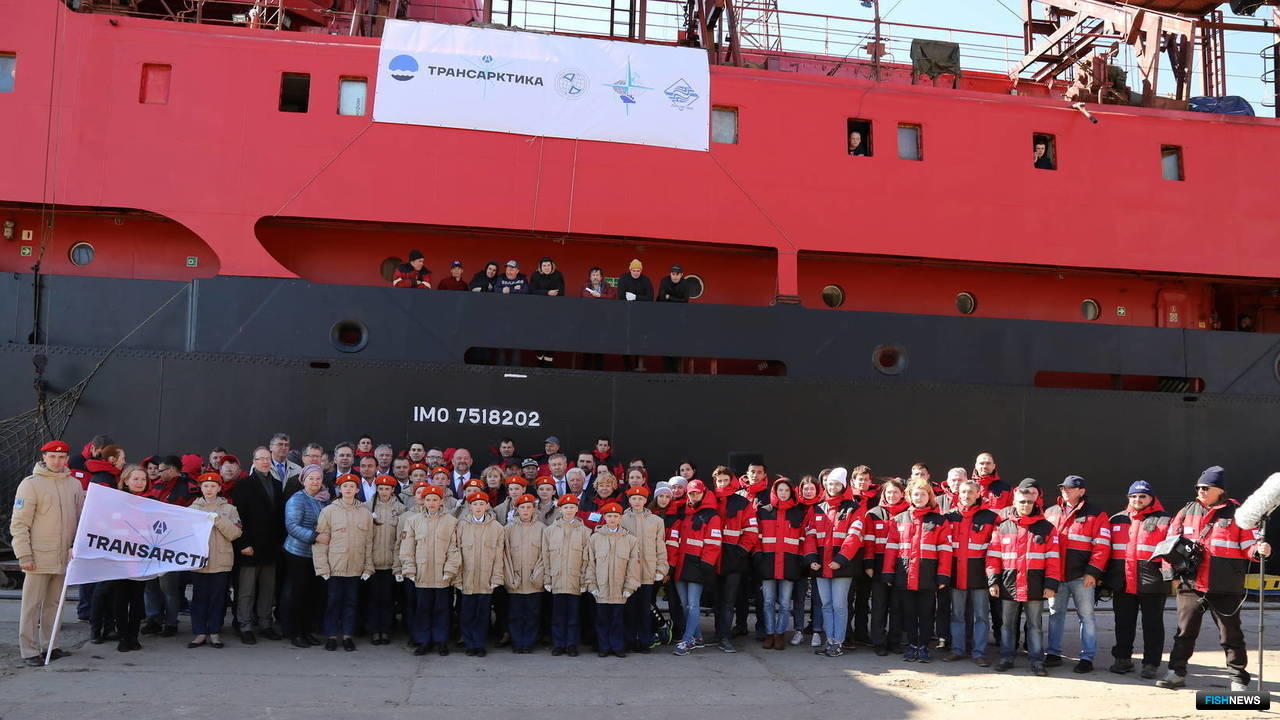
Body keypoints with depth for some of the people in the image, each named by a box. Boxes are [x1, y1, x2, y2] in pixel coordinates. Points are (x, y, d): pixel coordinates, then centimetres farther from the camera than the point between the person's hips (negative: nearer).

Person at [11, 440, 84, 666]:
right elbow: (19, 524, -6)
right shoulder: (31, 484, -5)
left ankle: (50, 645, 20)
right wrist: (24, 555, -11)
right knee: (32, 604, 0)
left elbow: (81, 519, 16)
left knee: (54, 603, 12)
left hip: (65, 557, 5)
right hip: (39, 558, -4)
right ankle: (29, 650, 5)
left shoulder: (74, 484, 9)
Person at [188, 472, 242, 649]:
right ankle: (200, 632, 10)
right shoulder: (193, 508, 10)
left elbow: (234, 533, -5)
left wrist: (218, 519, -13)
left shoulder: (229, 509, 6)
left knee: (218, 598, 3)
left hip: (221, 561, -1)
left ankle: (214, 632, 11)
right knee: (199, 597, 2)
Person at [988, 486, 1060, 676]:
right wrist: (993, 581, -2)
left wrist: (1050, 584, -5)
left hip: (1035, 586, -1)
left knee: (1035, 625, 5)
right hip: (1008, 585, 1)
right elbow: (993, 557, 6)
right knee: (1007, 624, 9)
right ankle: (1006, 658, 18)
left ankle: (1037, 661, 12)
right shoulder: (1003, 527, 6)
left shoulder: (1046, 528, 3)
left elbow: (1053, 558, 1)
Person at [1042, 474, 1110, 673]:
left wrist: (1092, 572, -13)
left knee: (1086, 615, 1)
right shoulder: (1050, 513, 12)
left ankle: (1087, 658, 7)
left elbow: (1102, 546, -7)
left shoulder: (1096, 515, -2)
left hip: (1081, 576, -4)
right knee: (1055, 614, 9)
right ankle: (1053, 653, 17)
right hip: (1055, 575, 4)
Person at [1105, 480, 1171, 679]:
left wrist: (1170, 573, -16)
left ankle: (1151, 663, 12)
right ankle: (1123, 659, 25)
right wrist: (1105, 577, 13)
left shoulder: (1164, 520, 1)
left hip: (1152, 583, -4)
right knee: (1123, 623, 13)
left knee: (1152, 624, 4)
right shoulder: (1117, 520, 13)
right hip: (1122, 583, 4)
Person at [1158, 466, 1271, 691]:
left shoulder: (1236, 513, -2)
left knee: (1231, 634, 6)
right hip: (1191, 585, 4)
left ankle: (1239, 679, 17)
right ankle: (1177, 673, 18)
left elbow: (1249, 545, -3)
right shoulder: (1188, 511, 9)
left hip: (1225, 588, -3)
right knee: (1185, 631, 9)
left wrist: (1260, 550, -24)